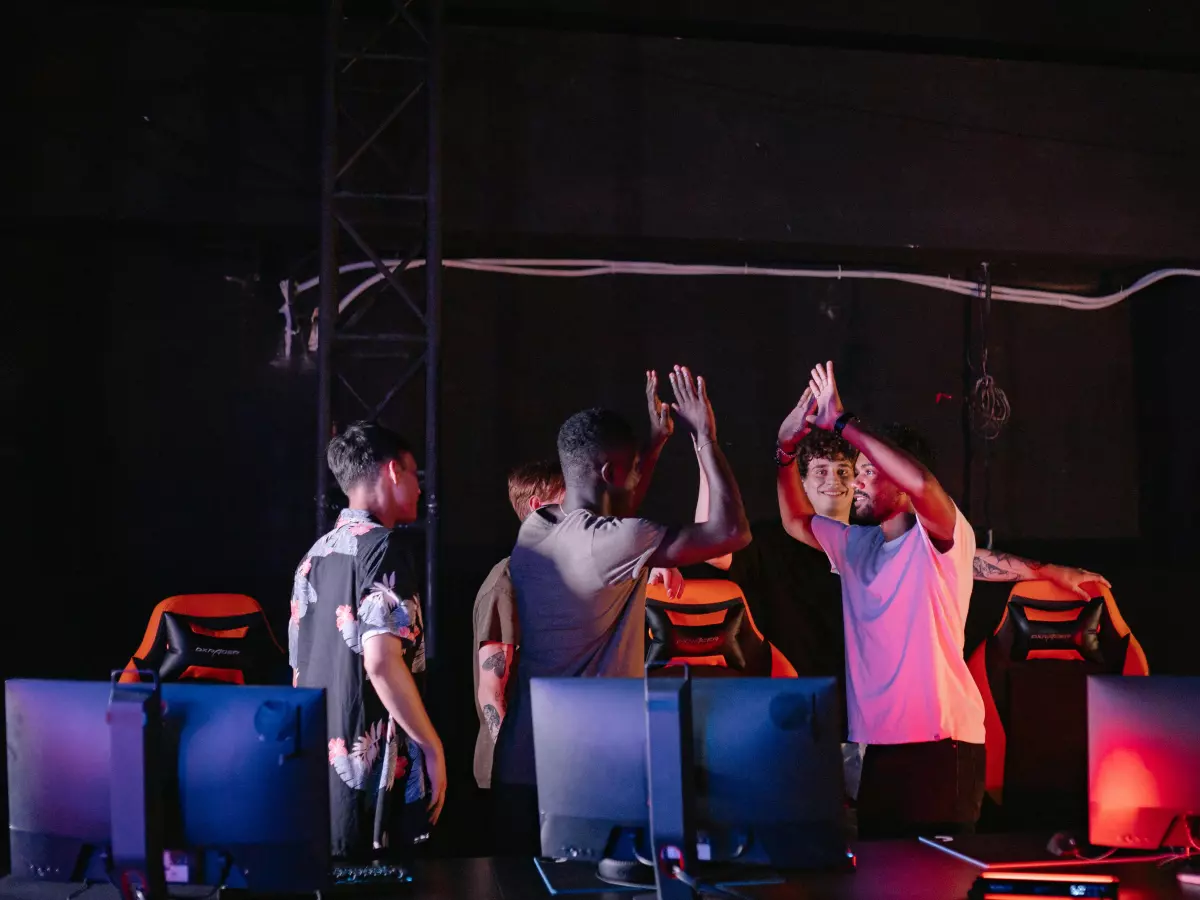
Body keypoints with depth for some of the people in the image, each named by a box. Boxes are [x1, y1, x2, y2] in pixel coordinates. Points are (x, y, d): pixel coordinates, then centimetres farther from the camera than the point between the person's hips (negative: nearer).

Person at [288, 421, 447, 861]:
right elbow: (381, 662, -21)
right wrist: (433, 746, -14)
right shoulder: (381, 547, -11)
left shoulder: (316, 555, 14)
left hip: (317, 767, 8)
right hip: (374, 770, -8)